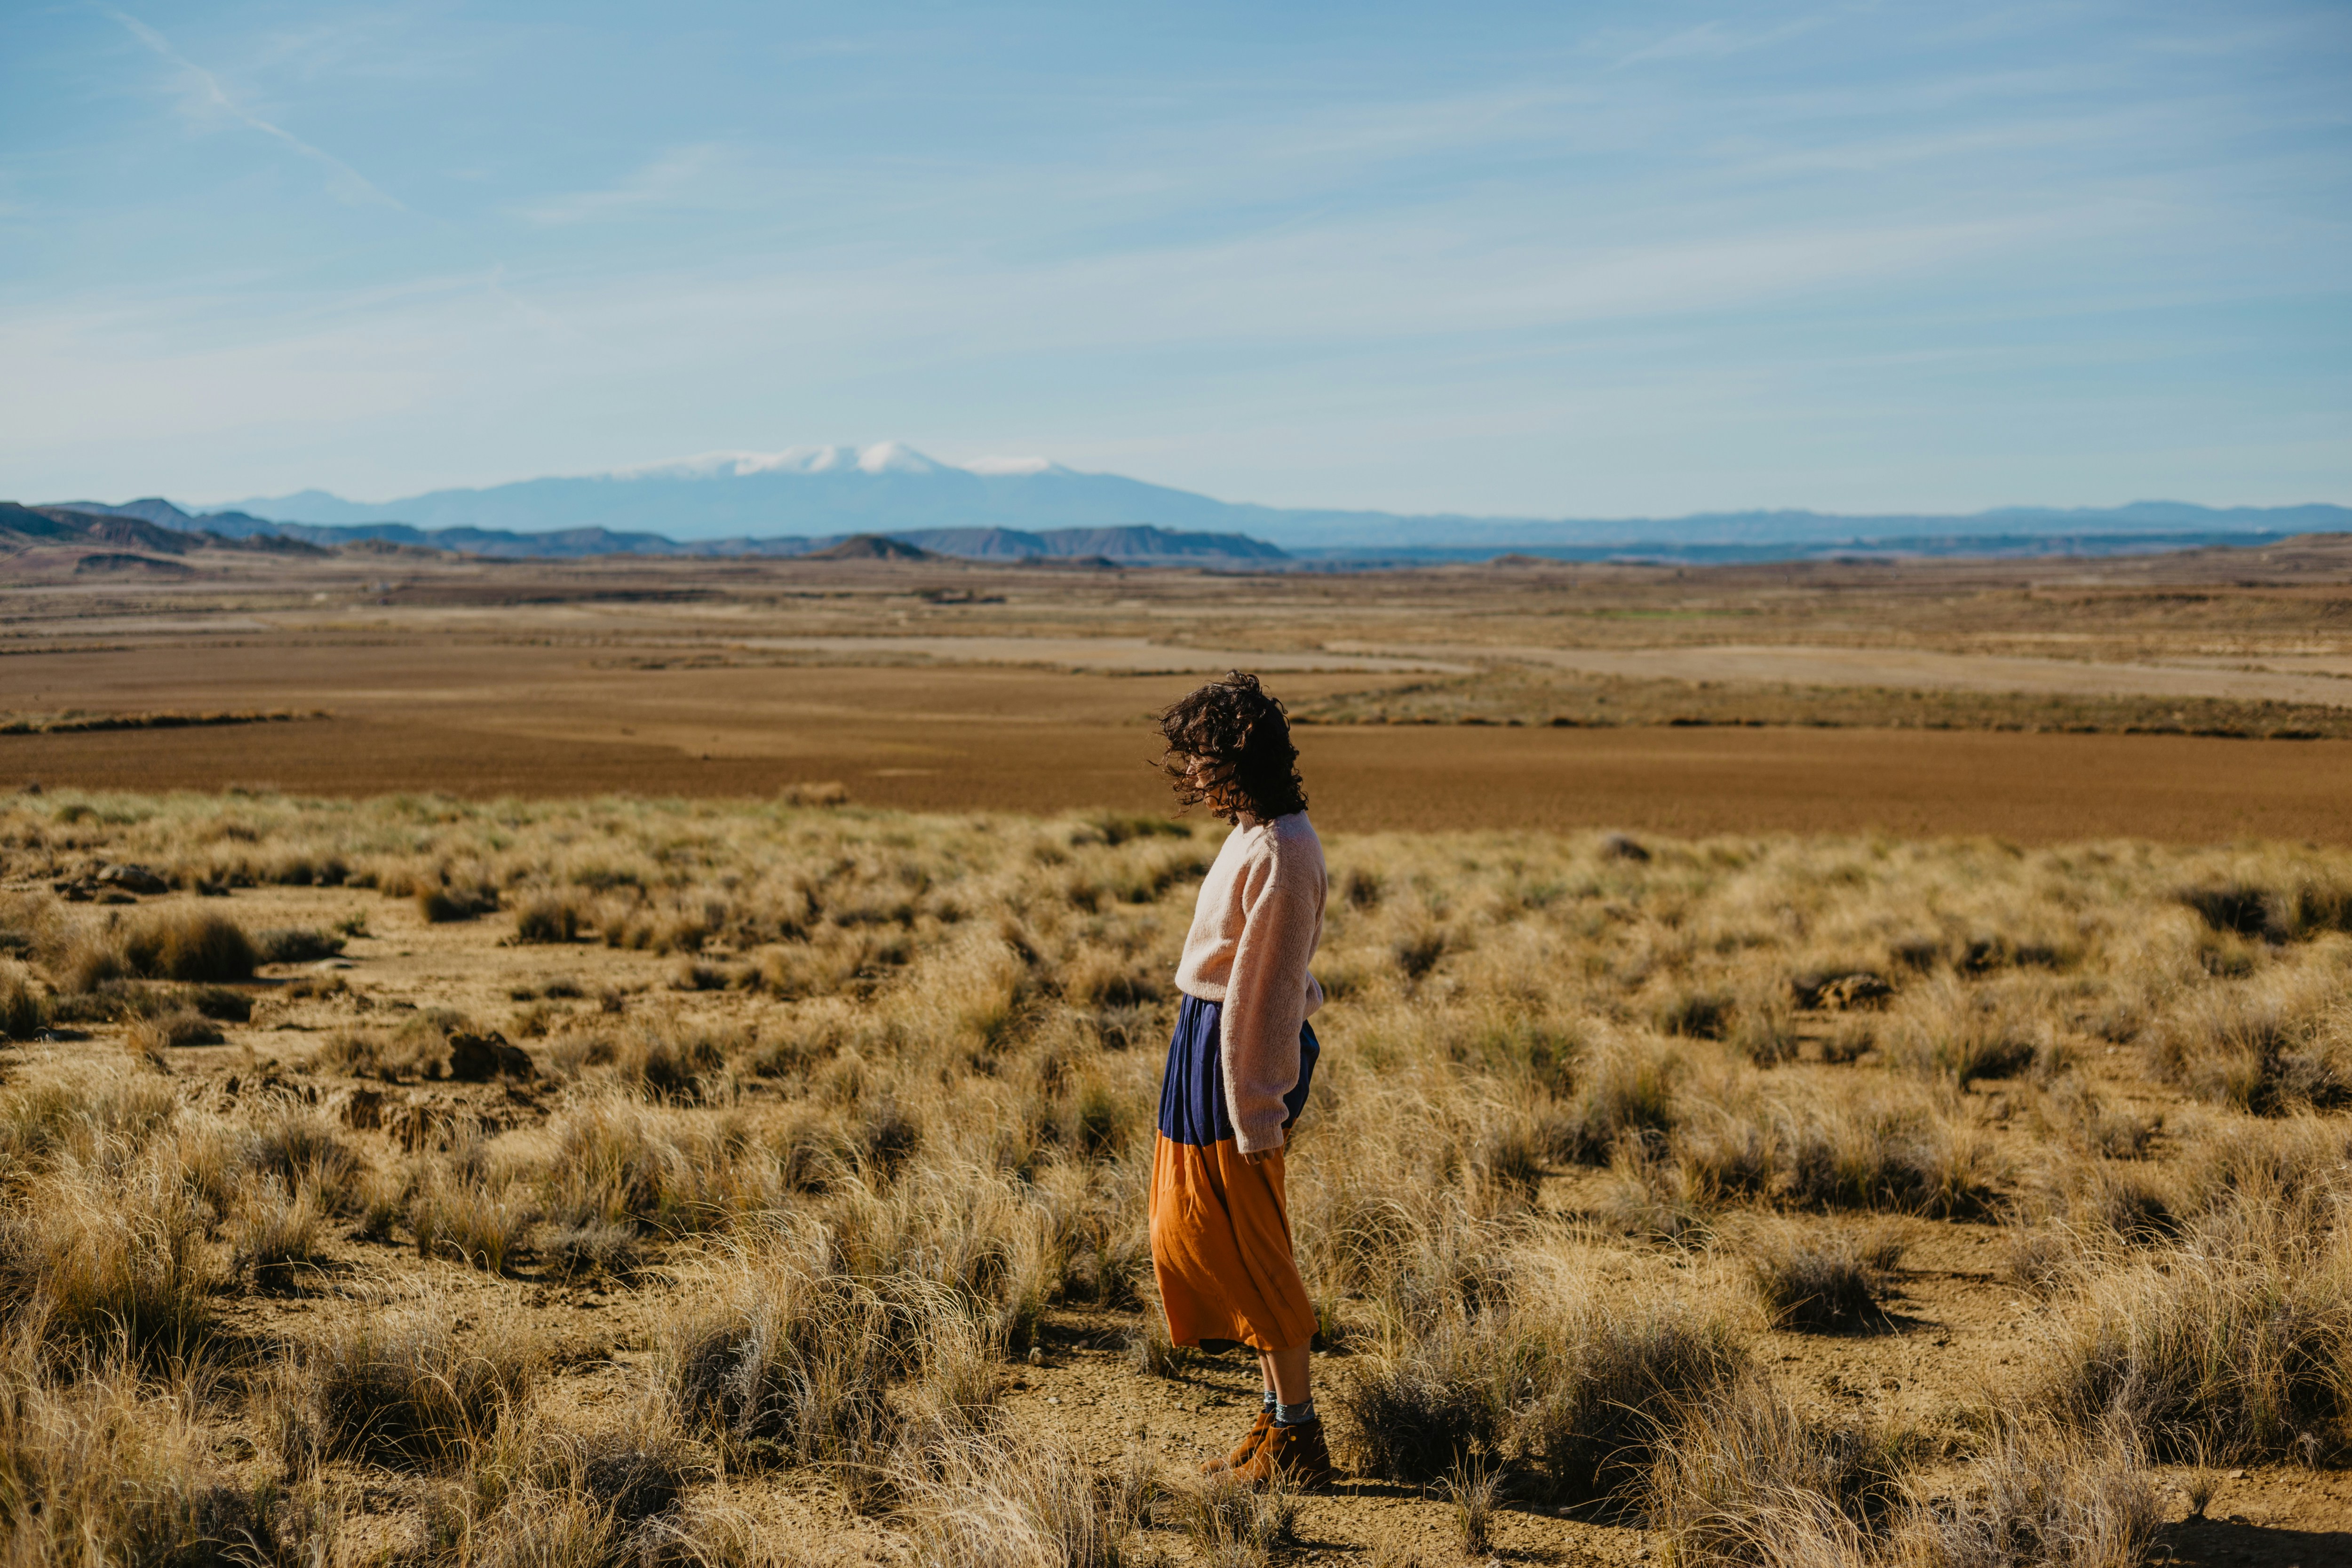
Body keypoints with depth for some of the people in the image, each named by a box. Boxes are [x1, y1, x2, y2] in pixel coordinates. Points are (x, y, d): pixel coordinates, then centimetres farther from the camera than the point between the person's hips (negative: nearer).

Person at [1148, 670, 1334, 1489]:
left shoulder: (1280, 853, -21)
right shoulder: (1257, 833, 10)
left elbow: (1269, 989, -21)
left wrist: (1259, 1113, -19)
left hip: (1237, 1049, -10)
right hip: (1208, 1035, 10)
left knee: (1246, 1249, 0)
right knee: (1193, 1233, 17)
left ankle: (1297, 1440, 12)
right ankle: (1276, 1416, 28)